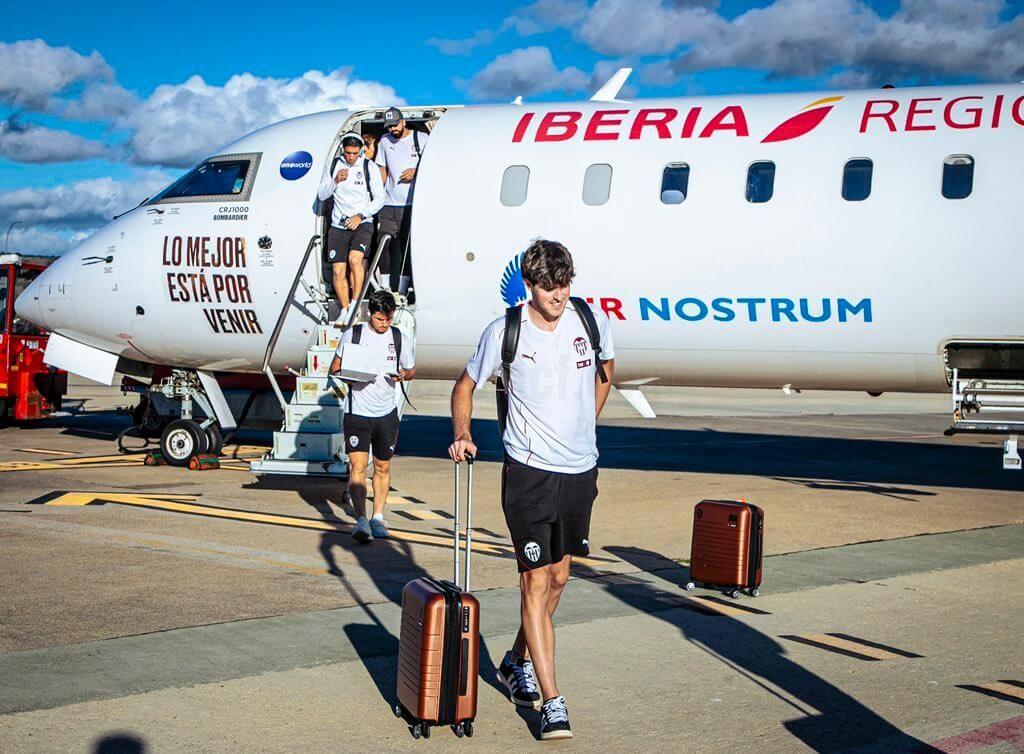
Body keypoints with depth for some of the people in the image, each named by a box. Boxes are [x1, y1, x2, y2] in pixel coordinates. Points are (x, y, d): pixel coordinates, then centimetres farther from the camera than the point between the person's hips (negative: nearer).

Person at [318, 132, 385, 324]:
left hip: (362, 224, -3)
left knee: (355, 259, -27)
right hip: (338, 226, 3)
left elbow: (379, 199, 1)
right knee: (338, 270, -6)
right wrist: (335, 181, -10)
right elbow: (321, 195, 9)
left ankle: (355, 305, -20)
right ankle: (345, 310, 6)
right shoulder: (333, 165, 8)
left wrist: (360, 216, -11)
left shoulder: (369, 167, 0)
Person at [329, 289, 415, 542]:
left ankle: (378, 517, 26)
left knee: (383, 468, 12)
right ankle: (361, 520, -19)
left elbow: (411, 369, 15)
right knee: (357, 466, -13)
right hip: (357, 413, -2)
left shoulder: (398, 338, 3)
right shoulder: (352, 334, -2)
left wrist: (403, 374, -9)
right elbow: (335, 367, 7)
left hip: (386, 413, 3)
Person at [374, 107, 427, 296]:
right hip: (389, 203, 3)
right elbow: (382, 169, 16)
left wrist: (416, 171, -13)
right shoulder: (384, 141, 12)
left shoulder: (421, 139, 1)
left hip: (413, 204, -3)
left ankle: (402, 290, 3)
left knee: (409, 247, -1)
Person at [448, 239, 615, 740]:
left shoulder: (591, 322, -2)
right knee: (536, 582, -8)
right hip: (529, 470, -4)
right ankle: (552, 703, -6)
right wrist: (462, 434, -11)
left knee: (558, 577, 16)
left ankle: (517, 663, 38)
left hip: (580, 469, 5)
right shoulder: (505, 332, -10)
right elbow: (466, 385, 4)